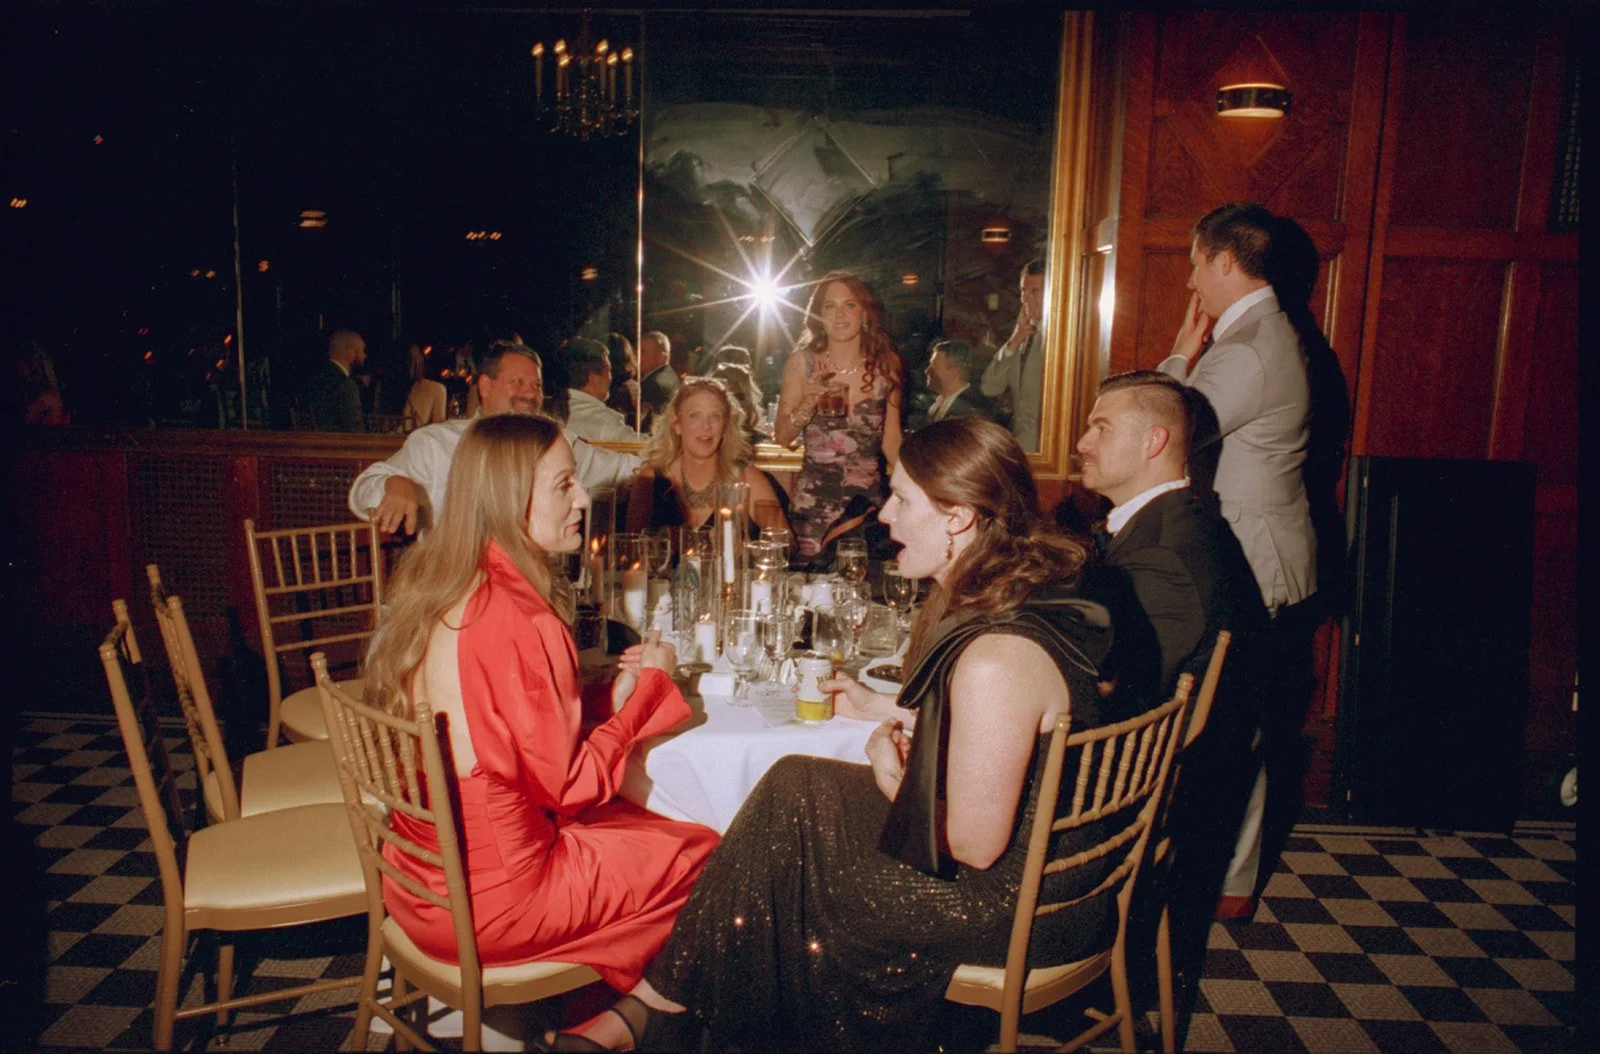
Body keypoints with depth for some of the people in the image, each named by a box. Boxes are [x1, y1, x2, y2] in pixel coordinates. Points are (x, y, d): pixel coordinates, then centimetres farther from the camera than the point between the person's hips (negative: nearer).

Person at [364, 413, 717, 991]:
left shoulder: (435, 587, 1)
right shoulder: (520, 619, -26)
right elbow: (569, 785, -18)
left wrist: (612, 692, 2)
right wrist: (651, 684, -7)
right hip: (489, 901, -8)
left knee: (634, 820, 21)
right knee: (701, 855, 7)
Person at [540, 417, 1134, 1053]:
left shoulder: (995, 659, -30)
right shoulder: (1030, 595, 1)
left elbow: (974, 843, -24)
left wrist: (894, 785, -6)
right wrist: (888, 709, 11)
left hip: (1021, 900, -9)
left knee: (793, 803, -7)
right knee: (795, 787, 1)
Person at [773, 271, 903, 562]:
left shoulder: (886, 364, 1)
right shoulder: (802, 362, -2)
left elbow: (891, 441, 8)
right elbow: (782, 438, 0)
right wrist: (808, 404, -16)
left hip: (870, 501, 1)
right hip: (814, 502, -1)